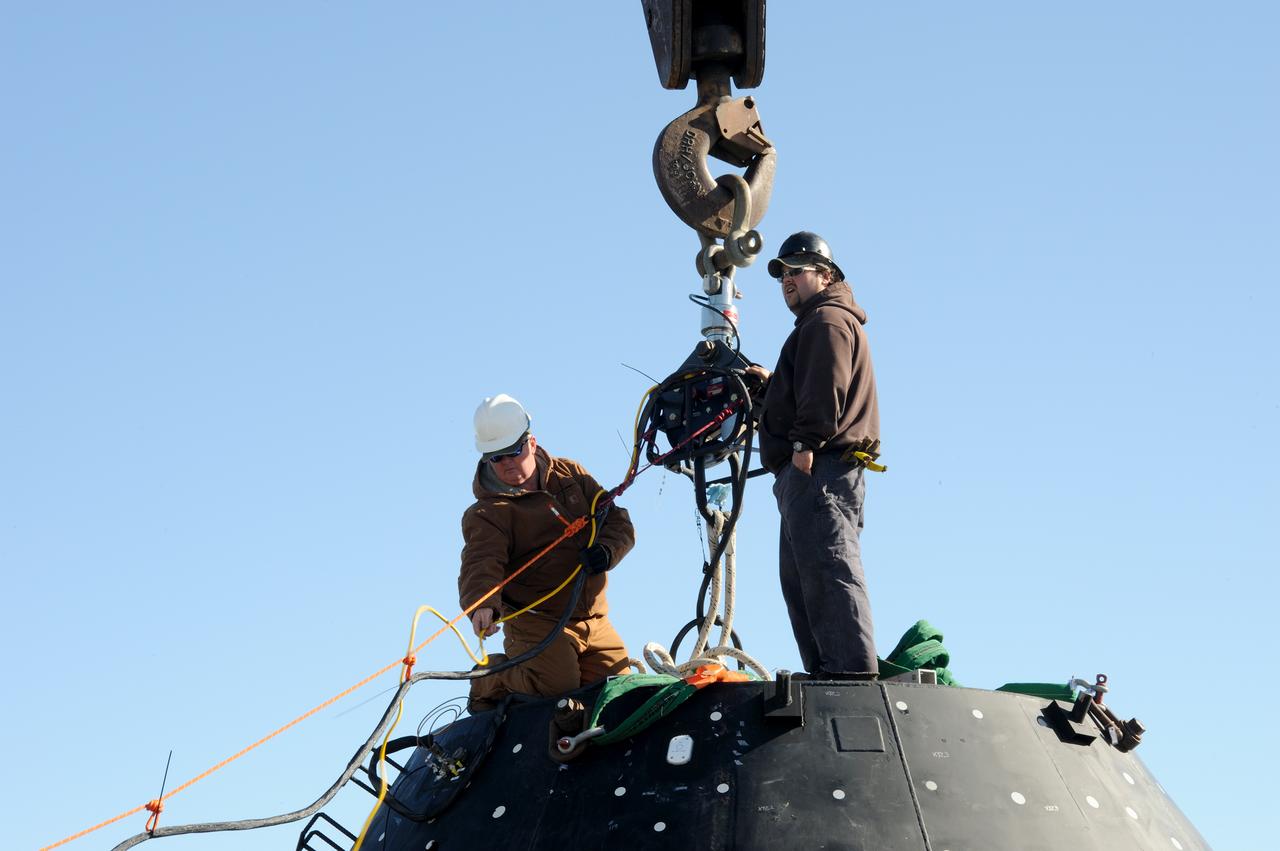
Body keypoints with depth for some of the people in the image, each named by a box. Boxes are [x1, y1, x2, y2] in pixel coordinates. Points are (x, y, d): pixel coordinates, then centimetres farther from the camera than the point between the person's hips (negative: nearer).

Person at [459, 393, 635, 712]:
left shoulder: (570, 475, 10)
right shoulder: (486, 514, -6)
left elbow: (618, 521, 9)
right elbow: (480, 564, -22)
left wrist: (606, 549, -14)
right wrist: (482, 605, -44)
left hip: (594, 620, 6)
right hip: (537, 621, -6)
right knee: (557, 683, -28)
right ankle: (489, 681, 4)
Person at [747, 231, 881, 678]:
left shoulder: (827, 320, -3)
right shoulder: (816, 325, 30)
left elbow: (827, 390, -18)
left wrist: (805, 444, -23)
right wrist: (772, 382, 27)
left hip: (818, 471, -11)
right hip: (809, 477, 11)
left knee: (827, 573, -18)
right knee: (801, 579, 10)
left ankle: (853, 675, -23)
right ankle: (826, 675, 9)